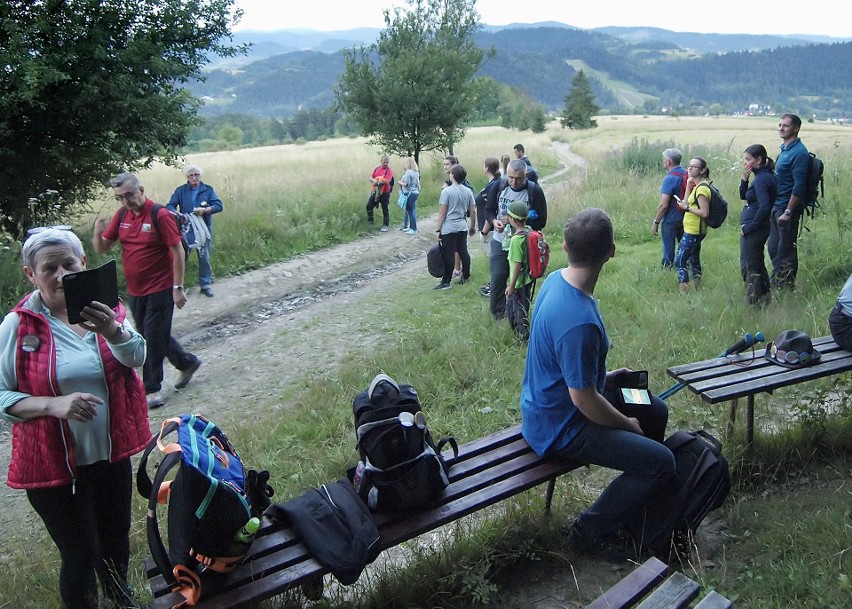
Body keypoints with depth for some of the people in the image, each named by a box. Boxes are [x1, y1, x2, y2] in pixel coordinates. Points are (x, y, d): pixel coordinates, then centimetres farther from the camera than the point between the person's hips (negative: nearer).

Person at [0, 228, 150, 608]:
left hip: (112, 453, 4)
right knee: (80, 554, 6)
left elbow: (136, 357, -19)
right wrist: (54, 404, -26)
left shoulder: (101, 308, -5)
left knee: (116, 539, 22)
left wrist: (112, 330, -40)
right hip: (54, 463, -4)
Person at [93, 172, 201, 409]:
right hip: (134, 291, 7)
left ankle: (152, 389, 12)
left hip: (160, 290, -7)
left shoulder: (160, 215, -15)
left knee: (154, 338, -1)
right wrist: (98, 233, -16)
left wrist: (178, 287, -16)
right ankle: (187, 362, 36)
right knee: (152, 336, 17)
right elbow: (101, 249, 7)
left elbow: (178, 252, -14)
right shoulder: (121, 216, 4)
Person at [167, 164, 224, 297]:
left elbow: (219, 205, -4)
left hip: (203, 229, 0)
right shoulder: (180, 191, 5)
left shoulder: (208, 190, 4)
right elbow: (170, 206, -2)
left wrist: (205, 210, -22)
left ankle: (206, 285, 16)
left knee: (204, 257, 5)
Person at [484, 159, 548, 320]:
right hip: (500, 242, 2)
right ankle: (498, 312, 19)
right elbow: (489, 210, 5)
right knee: (498, 277, 0)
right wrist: (493, 221, -19)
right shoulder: (498, 186, -7)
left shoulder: (535, 191, -13)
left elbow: (541, 221, -10)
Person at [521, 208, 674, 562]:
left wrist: (603, 376, 13)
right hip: (559, 426, -10)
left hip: (548, 401, 10)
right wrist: (627, 425, -9)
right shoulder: (579, 322, -35)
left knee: (656, 410, 20)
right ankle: (591, 531, 5)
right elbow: (584, 400, -26)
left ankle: (636, 501, 38)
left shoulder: (555, 280, -4)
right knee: (661, 463, -14)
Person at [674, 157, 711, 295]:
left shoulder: (702, 188, -19)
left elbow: (704, 213, -24)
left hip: (693, 232, -11)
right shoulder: (697, 186, 11)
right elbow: (688, 203, 8)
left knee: (679, 262, -9)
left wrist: (687, 208, -16)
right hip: (693, 230, 11)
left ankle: (684, 293, -8)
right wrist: (688, 186, 4)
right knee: (694, 260, 19)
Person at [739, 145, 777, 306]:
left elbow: (764, 207, -27)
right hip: (758, 229, 10)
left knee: (748, 268, -3)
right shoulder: (764, 176, 11)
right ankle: (764, 297, 29)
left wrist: (749, 227, -20)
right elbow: (743, 196, 18)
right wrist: (744, 178, 1)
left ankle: (753, 302, 2)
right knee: (758, 264, 19)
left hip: (753, 230, -10)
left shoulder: (761, 179, -18)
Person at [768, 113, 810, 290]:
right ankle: (776, 280, 29)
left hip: (787, 207, -9)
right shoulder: (784, 149, 13)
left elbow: (799, 186, -20)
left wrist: (788, 212, -22)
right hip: (777, 206, 9)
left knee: (786, 249, -1)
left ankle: (787, 286, 10)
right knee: (773, 247, 16)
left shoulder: (799, 153, -16)